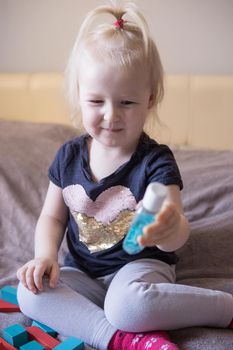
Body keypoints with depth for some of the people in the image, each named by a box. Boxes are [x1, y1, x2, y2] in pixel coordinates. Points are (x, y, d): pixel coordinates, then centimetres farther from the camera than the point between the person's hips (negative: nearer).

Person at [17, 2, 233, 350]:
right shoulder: (69, 156, -2)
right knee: (30, 293, -20)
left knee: (126, 304, -36)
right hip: (84, 273, 5)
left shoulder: (156, 161, -14)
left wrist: (171, 228, -49)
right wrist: (45, 256, -12)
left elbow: (176, 236, -24)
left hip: (141, 266, -4)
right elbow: (52, 217, 8)